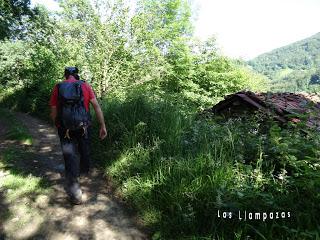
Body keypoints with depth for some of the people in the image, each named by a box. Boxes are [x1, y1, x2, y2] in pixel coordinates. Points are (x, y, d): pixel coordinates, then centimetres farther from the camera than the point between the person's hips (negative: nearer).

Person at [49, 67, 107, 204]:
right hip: (84, 127, 1)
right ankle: (84, 171, 54)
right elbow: (96, 106, -6)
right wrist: (103, 126, -3)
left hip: (65, 129, 0)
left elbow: (53, 112, 2)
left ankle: (75, 195, 7)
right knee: (84, 151, 26)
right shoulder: (85, 86, -1)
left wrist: (58, 126, 20)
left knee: (70, 158, 6)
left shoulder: (57, 88, 1)